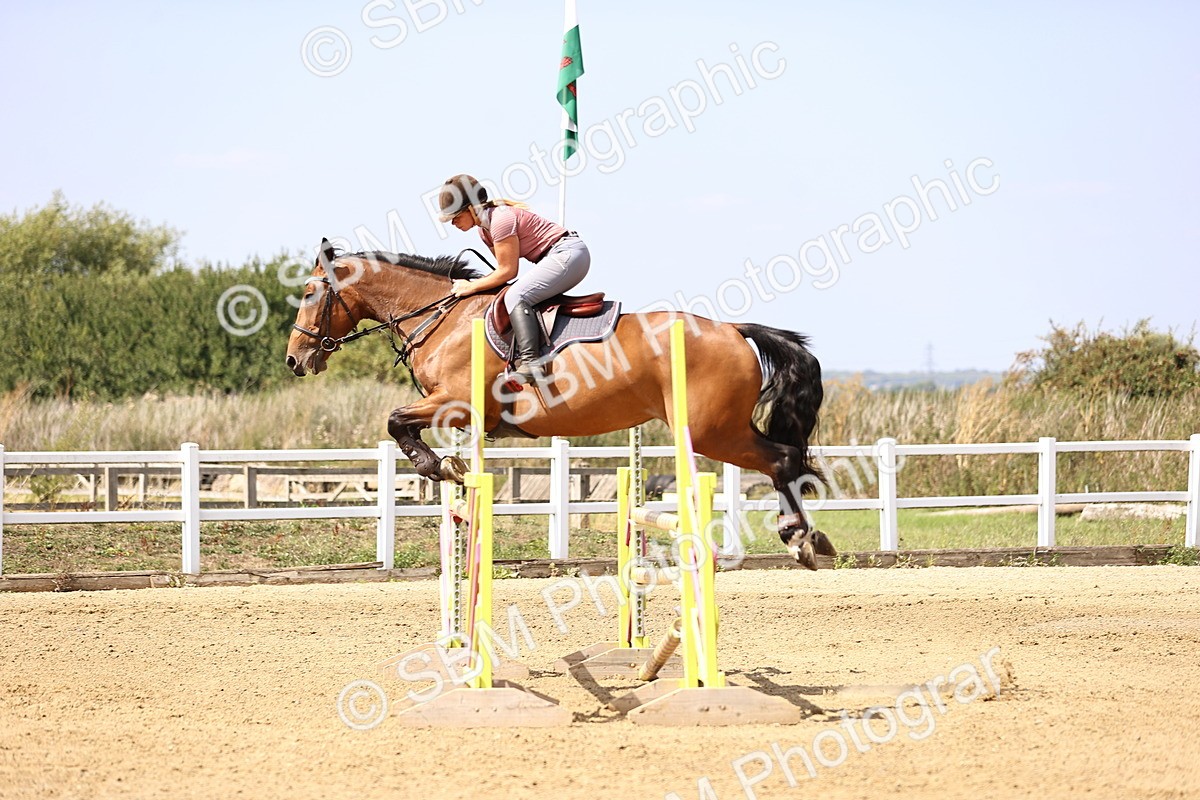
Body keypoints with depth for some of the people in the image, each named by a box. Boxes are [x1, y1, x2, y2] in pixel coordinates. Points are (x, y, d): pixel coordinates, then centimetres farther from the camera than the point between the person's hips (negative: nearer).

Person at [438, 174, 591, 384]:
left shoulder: (501, 218, -19)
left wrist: (472, 287, -8)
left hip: (569, 254, -11)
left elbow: (508, 272, -16)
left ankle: (531, 363, -36)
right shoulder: (484, 229, 13)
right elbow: (504, 269, 17)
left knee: (515, 297, -25)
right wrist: (476, 283, 1)